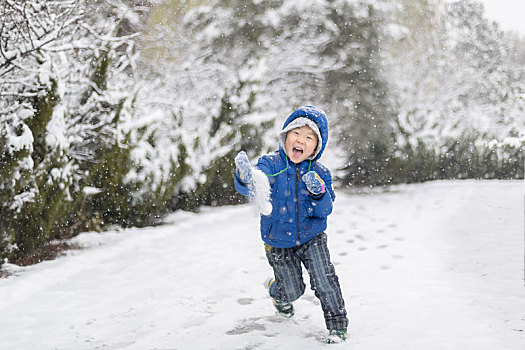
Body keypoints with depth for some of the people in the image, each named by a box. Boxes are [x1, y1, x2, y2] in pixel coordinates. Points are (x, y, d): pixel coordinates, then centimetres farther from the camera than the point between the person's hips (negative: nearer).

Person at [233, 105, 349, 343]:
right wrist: (245, 180, -59)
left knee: (324, 281, -12)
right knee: (292, 290, 10)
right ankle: (278, 293, 48)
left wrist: (319, 192, -35)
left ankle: (337, 324, 11)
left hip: (311, 238, 1)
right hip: (278, 242, -1)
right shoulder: (271, 164, -16)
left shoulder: (320, 174, -9)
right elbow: (252, 187, -34)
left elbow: (324, 211, -13)